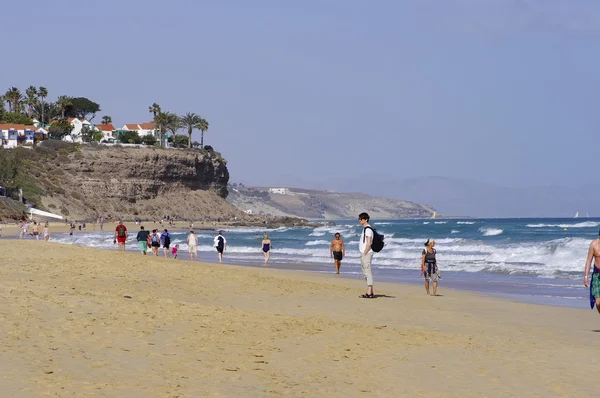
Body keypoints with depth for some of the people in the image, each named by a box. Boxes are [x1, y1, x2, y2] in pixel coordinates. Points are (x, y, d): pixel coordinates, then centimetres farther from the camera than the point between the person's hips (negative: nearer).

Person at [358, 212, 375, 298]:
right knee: (366, 273, 12)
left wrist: (364, 254, -18)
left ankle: (369, 293, -11)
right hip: (364, 254, 10)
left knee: (368, 272, -10)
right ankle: (370, 292, 16)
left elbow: (368, 243, -20)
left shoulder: (368, 229, -14)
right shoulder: (365, 229, 17)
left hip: (366, 254, -10)